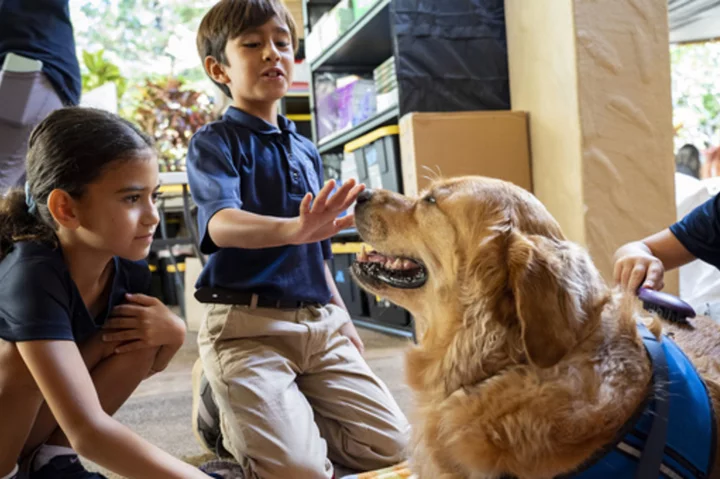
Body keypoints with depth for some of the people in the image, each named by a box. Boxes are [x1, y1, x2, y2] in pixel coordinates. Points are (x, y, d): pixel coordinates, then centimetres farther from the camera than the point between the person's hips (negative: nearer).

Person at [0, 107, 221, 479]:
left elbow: (148, 364, 2)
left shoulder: (128, 269, -15)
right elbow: (87, 430, -45)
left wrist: (171, 330, -21)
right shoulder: (31, 276, -36)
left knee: (139, 337, -12)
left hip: (32, 421, 6)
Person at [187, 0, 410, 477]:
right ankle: (228, 418, 12)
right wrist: (292, 229, -45)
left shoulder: (307, 151, 16)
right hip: (248, 326, -6)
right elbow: (221, 224, -25)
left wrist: (343, 319, 19)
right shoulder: (215, 143, -4)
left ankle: (268, 415, 18)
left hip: (320, 323, 6)